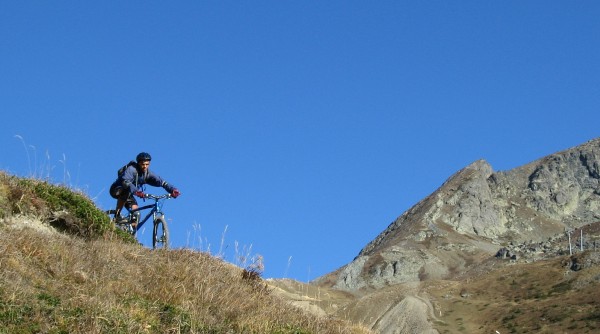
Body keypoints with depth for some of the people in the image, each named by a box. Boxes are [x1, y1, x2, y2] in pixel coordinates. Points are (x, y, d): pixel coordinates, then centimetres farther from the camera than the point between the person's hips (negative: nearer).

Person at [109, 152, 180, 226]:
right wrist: (136, 191, -62)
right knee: (126, 191, -38)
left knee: (136, 214, -10)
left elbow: (161, 181, -21)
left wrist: (173, 189, -38)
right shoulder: (131, 169, -28)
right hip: (117, 190, -6)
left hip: (128, 193, 6)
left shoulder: (148, 174, -11)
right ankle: (117, 214, -26)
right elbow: (126, 182, -45)